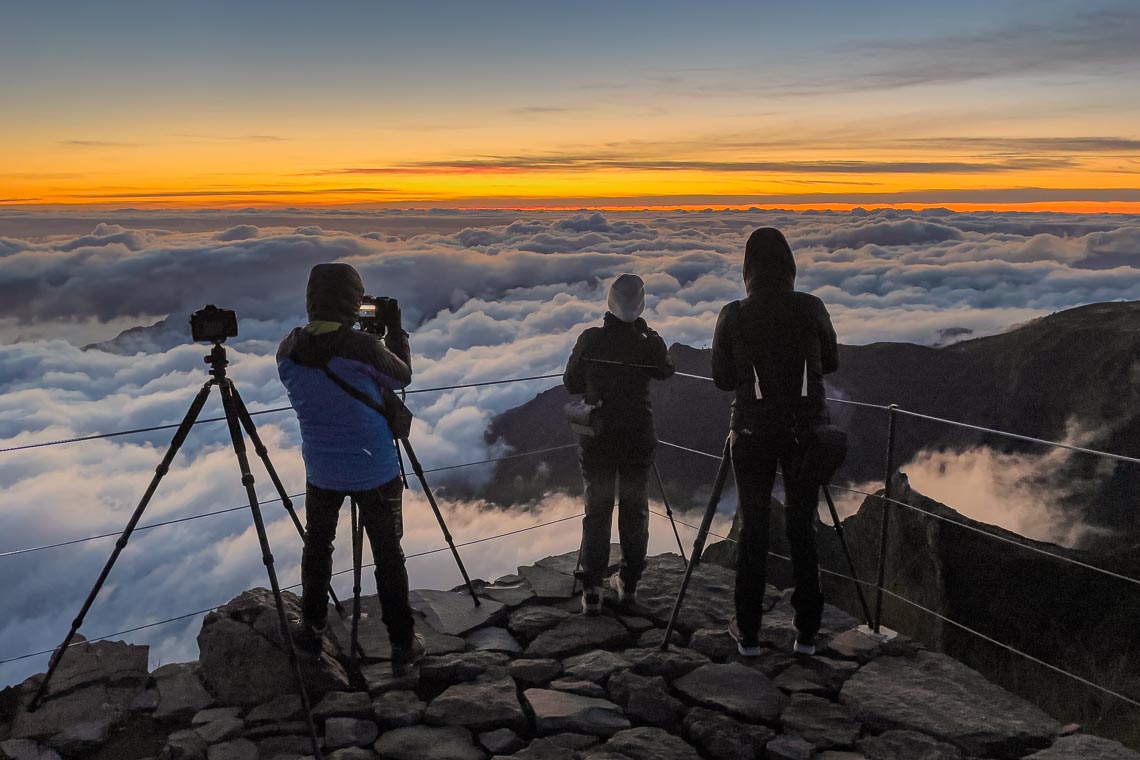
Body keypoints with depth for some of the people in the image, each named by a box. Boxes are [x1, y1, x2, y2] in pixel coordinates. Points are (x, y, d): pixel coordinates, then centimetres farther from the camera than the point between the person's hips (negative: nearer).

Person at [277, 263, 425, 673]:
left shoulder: (288, 350, -8)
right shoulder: (361, 346, -21)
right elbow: (402, 376, -4)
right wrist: (395, 329, 8)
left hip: (321, 472, 4)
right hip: (376, 472, -3)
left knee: (317, 546, 23)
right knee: (388, 554, 9)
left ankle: (311, 630, 35)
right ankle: (403, 643, 19)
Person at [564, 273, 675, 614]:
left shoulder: (590, 339, -8)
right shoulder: (650, 343, -9)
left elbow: (571, 383, 1)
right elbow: (665, 371, 12)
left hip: (596, 437, 0)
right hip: (638, 438, 0)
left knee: (596, 509, 9)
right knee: (634, 510, 13)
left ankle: (591, 590, 5)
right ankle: (629, 583, 20)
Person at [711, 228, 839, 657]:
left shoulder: (733, 316, -8)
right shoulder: (811, 308, -5)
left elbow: (721, 379, -1)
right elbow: (831, 363, 9)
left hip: (754, 432, -1)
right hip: (806, 430, 1)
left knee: (753, 529, 10)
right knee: (803, 528, 11)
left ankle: (748, 633, 17)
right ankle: (807, 632, 19)